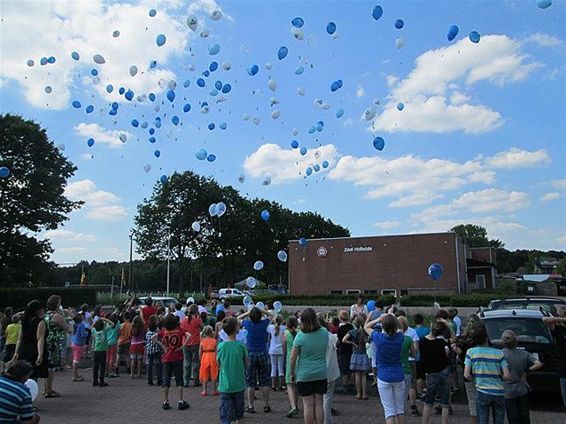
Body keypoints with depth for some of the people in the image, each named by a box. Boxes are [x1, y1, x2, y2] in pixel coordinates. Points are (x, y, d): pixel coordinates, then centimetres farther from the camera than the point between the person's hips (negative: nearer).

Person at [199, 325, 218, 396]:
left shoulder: (202, 341, -3)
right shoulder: (214, 341, -6)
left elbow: (200, 352, 0)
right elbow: (216, 351, -6)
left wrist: (200, 359, 12)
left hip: (205, 357, 1)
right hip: (212, 357, -1)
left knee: (205, 375, 11)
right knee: (214, 375, 9)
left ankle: (205, 391, 14)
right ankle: (214, 390, 14)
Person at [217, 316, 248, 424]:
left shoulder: (221, 346, -7)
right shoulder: (241, 345, -11)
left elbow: (218, 365, 6)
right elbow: (246, 365, 0)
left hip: (225, 385, 1)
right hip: (239, 384, 0)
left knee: (225, 414, 3)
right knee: (238, 407, 19)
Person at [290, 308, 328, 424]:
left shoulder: (300, 336, -15)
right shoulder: (324, 333, -3)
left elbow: (293, 358, -11)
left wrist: (292, 373, 4)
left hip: (304, 375, -3)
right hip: (321, 374, 3)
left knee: (308, 405, 5)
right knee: (318, 404, 11)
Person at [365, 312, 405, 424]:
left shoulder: (379, 337, -15)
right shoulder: (399, 337, -8)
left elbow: (366, 326, 3)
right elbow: (399, 327, 16)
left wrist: (379, 319, -4)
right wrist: (392, 315, 25)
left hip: (384, 378, -3)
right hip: (399, 377, 3)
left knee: (389, 410, 1)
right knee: (400, 409, 15)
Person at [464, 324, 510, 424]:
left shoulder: (471, 352, -4)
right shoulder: (499, 353, 0)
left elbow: (466, 375, -8)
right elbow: (507, 376, -4)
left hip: (483, 392, -2)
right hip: (499, 393, 2)